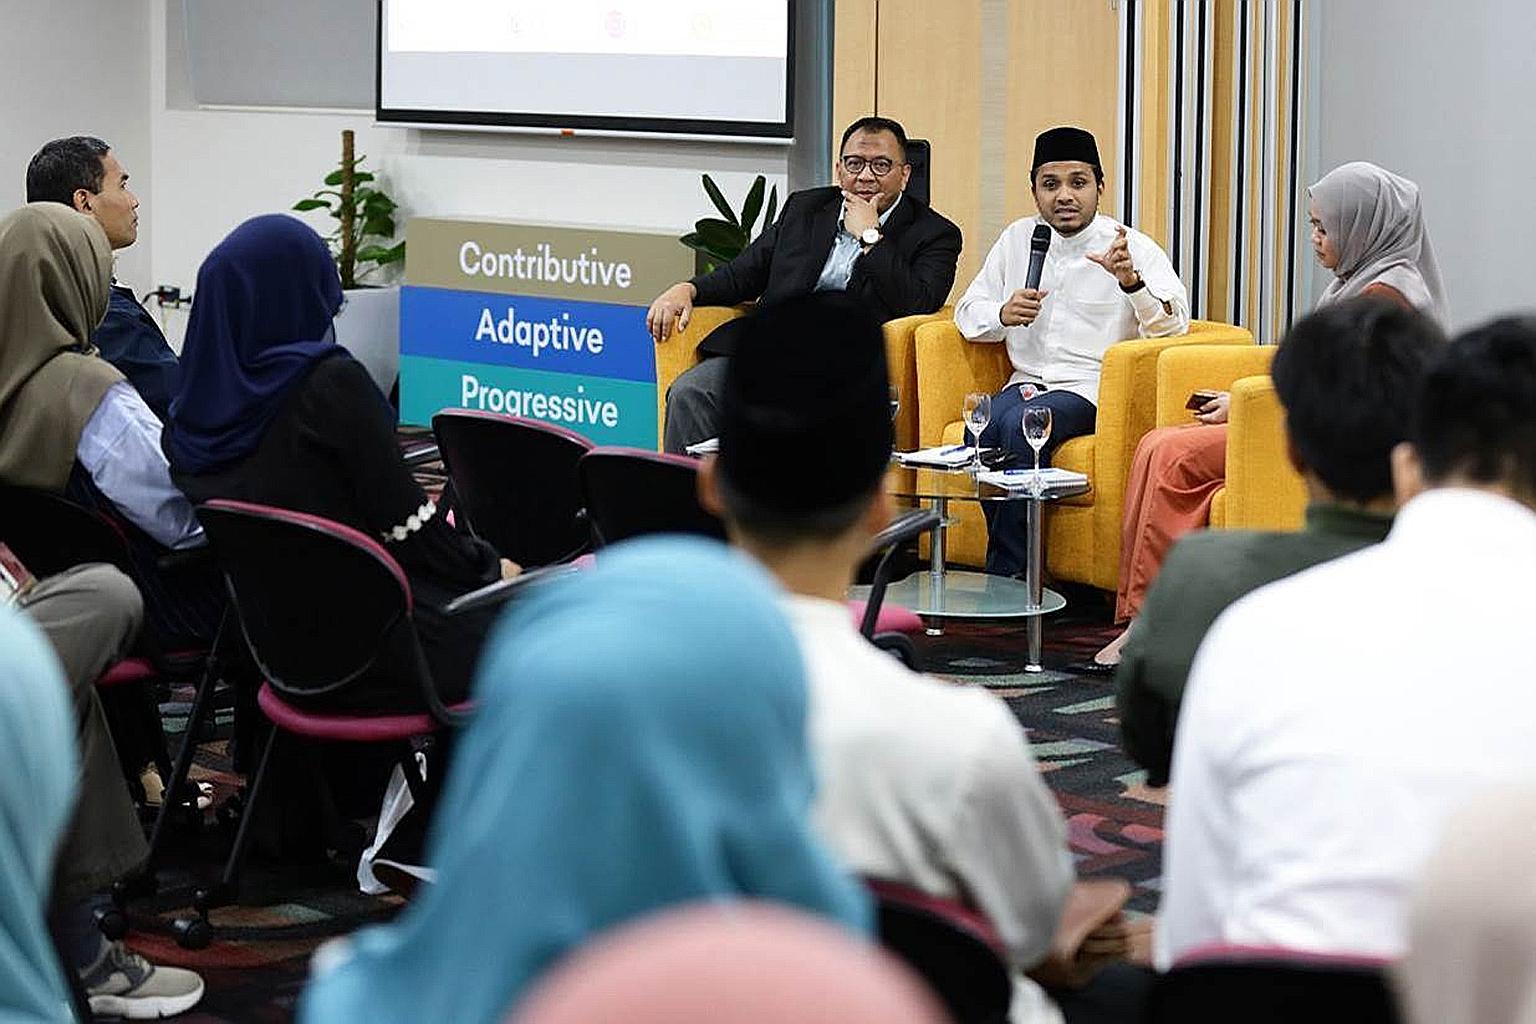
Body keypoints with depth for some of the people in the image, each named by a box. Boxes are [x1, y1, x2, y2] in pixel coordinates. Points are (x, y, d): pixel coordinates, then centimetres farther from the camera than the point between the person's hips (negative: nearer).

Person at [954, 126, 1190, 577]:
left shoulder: (1133, 248, -1)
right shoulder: (1018, 239, 14)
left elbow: (1174, 324, -13)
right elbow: (968, 311, 15)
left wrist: (1131, 281, -31)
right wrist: (1003, 315, -8)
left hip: (1092, 388, -4)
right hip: (1027, 382, 4)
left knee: (1020, 424, -33)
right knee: (981, 428, -28)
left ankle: (1007, 572, -25)